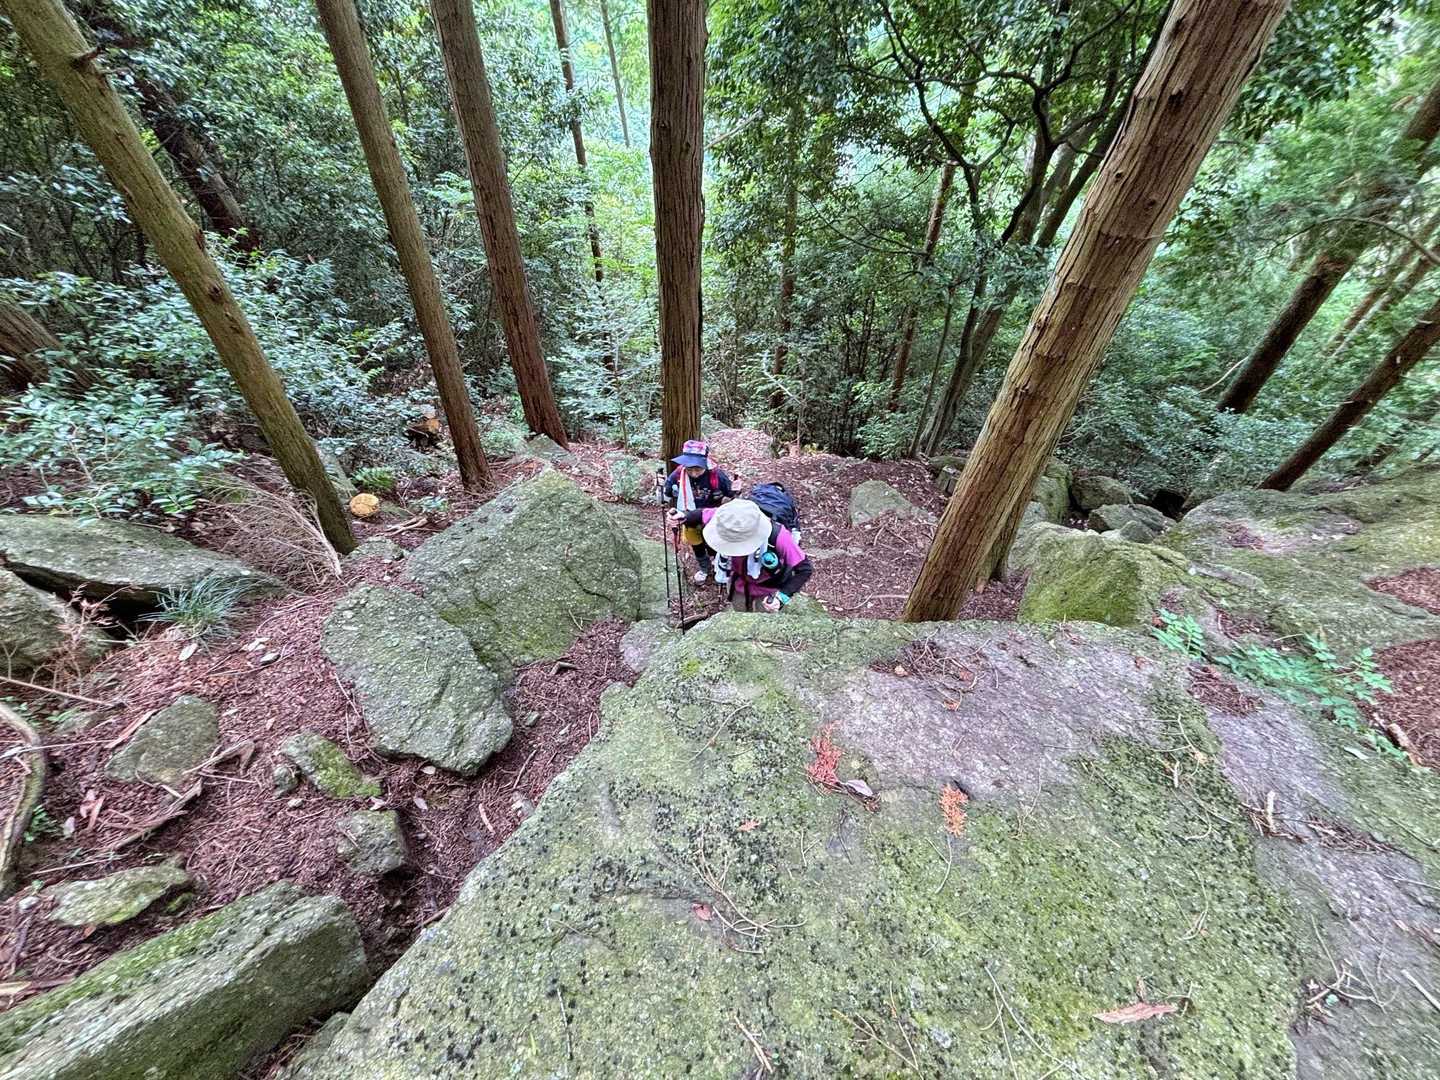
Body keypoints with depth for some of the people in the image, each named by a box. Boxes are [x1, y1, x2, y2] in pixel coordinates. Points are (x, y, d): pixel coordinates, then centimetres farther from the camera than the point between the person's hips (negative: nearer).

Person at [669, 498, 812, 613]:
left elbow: (805, 569, -31)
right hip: (739, 583, 4)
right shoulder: (727, 520, -33)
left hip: (768, 590, -4)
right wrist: (685, 518, -31)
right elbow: (704, 515, -10)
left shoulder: (778, 537, -43)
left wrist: (782, 596, -41)